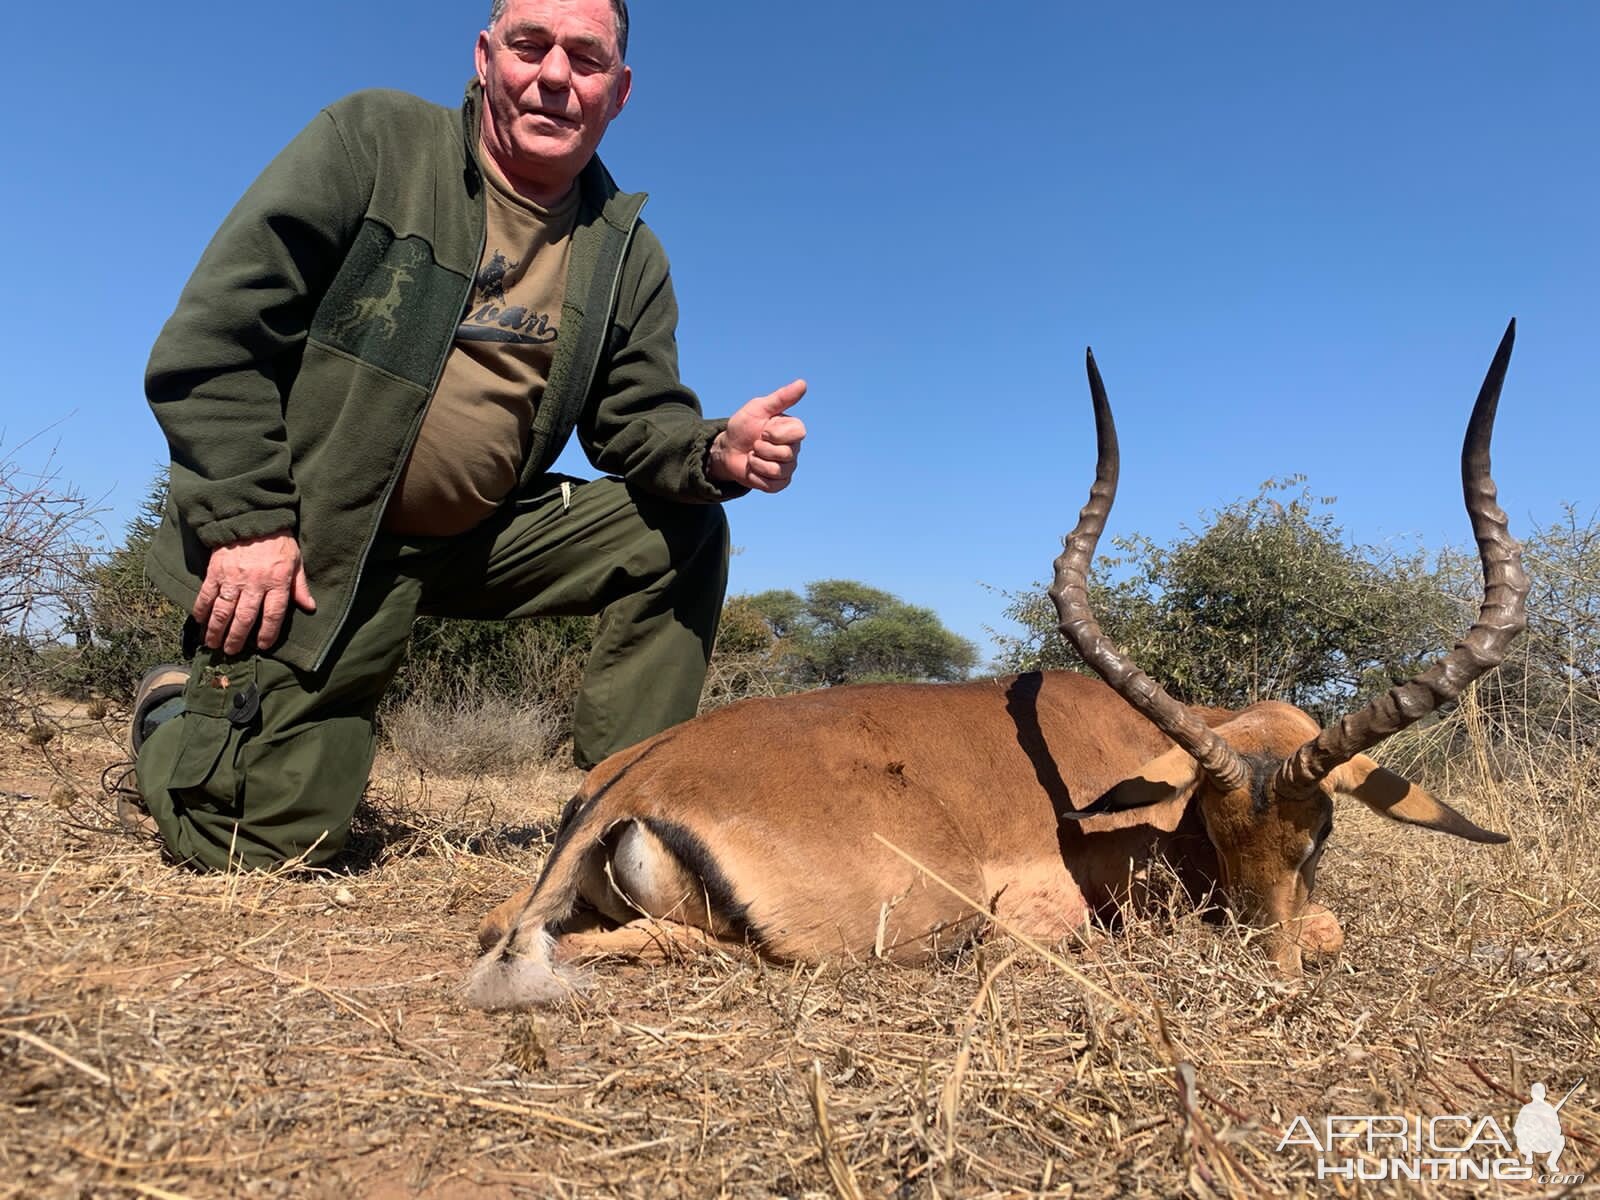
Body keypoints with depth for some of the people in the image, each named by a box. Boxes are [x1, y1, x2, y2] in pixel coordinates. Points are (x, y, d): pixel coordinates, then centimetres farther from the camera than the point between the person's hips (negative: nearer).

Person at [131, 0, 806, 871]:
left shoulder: (627, 253, 4)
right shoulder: (371, 138, -8)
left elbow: (639, 419, 1)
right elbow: (216, 334, -12)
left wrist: (714, 454, -22)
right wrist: (246, 521, -18)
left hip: (480, 537, 5)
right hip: (313, 536, -4)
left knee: (684, 536, -9)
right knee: (262, 842, -8)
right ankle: (176, 717, 28)